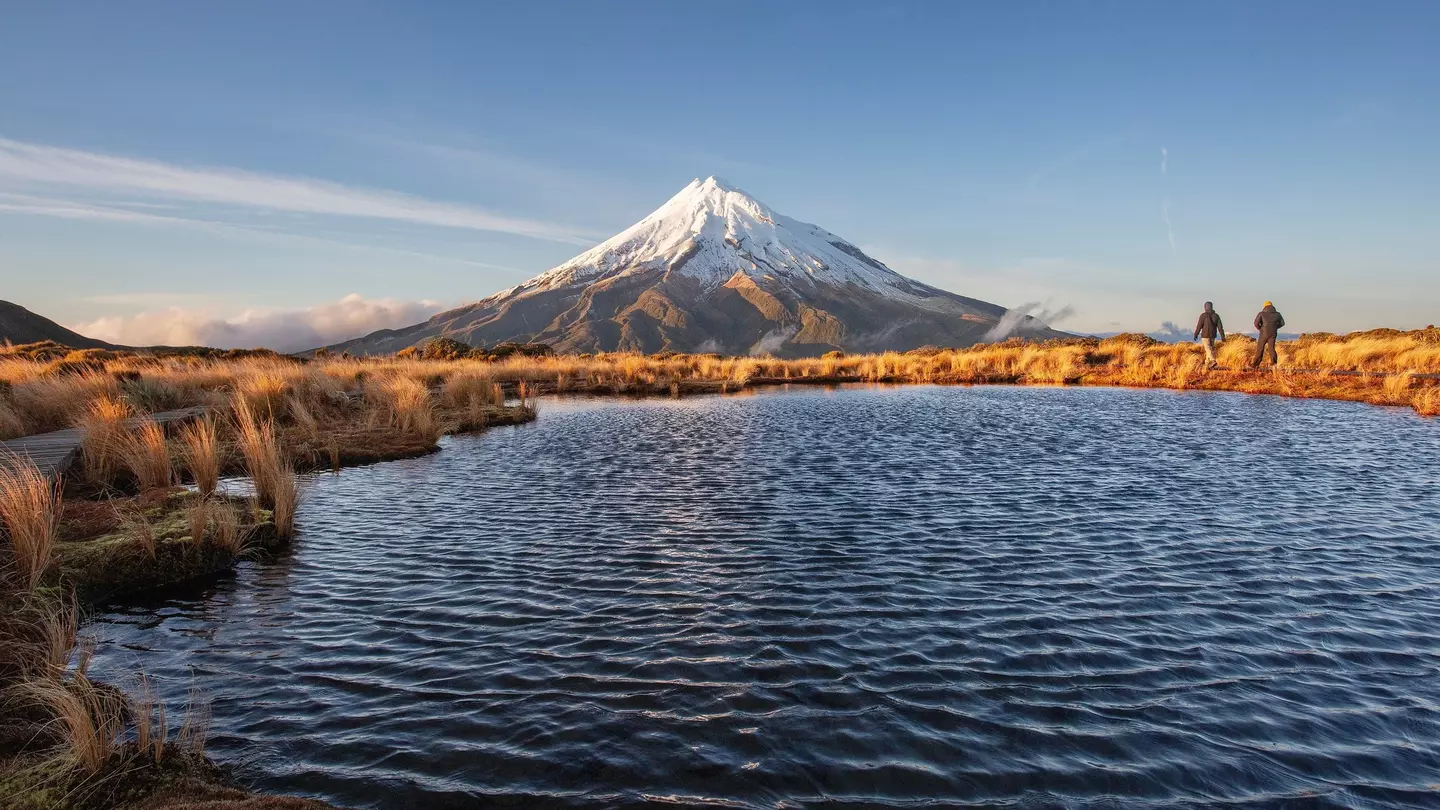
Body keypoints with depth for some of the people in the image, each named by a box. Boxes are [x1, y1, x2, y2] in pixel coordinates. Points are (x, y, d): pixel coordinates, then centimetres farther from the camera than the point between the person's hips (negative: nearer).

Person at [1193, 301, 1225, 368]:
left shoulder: (1203, 315, -11)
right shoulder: (1216, 315, 3)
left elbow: (1199, 326, -10)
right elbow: (1220, 327, 1)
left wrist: (1196, 335, 1)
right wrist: (1223, 337, 2)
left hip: (1205, 335, -5)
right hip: (1213, 335, 5)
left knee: (1208, 349, -9)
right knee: (1211, 349, 14)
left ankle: (1213, 361, -29)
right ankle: (1207, 364, 19)